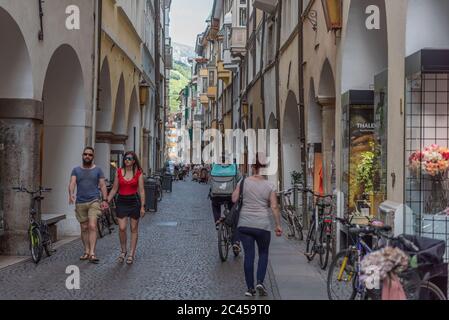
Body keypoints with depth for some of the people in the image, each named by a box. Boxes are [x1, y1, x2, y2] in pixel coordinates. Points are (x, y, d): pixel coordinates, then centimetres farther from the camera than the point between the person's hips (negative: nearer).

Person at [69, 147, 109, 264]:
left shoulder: (98, 170, 8)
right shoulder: (76, 170, 11)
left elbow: (103, 185, 4)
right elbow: (72, 183, -3)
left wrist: (105, 200, -8)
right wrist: (71, 194, -23)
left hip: (94, 201, -3)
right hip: (80, 203, 3)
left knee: (92, 226, -14)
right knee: (84, 228, 8)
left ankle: (92, 253, -17)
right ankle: (86, 252, 17)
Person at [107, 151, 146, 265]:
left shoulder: (138, 173, -1)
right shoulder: (119, 172, 5)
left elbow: (141, 190, -3)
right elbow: (114, 189, 9)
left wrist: (142, 206, -8)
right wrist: (107, 202, 2)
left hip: (134, 201, -1)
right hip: (121, 201, 1)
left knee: (134, 229, 5)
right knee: (122, 228, -6)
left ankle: (132, 254, 14)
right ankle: (123, 250, 16)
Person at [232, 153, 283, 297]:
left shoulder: (244, 182, -3)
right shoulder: (270, 186, -4)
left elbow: (234, 199, 1)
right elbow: (274, 207, -7)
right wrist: (278, 225, 0)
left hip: (245, 224, 1)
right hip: (263, 226, -1)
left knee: (249, 255, 5)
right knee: (263, 253, 16)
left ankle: (250, 288, 7)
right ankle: (260, 282, 0)